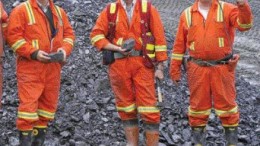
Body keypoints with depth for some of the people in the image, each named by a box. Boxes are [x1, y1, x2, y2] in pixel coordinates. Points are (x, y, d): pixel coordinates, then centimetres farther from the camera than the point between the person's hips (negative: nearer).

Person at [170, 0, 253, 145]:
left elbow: (244, 24, -18)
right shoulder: (187, 15, 3)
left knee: (227, 103, 5)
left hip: (223, 68, -1)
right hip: (197, 69, 1)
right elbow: (179, 44, 8)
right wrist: (175, 69, 8)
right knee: (198, 104, 8)